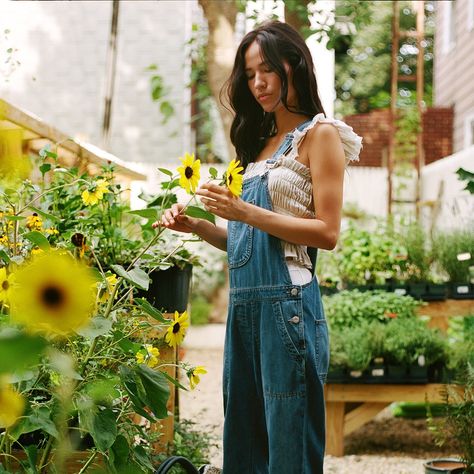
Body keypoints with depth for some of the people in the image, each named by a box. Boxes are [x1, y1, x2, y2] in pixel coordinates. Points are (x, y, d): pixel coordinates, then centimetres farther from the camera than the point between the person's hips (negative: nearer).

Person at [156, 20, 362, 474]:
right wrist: (195, 226, 2)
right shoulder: (260, 142, 19)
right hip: (243, 303, 7)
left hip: (286, 302, -7)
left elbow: (327, 232, -11)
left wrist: (245, 212, -17)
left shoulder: (319, 133, -1)